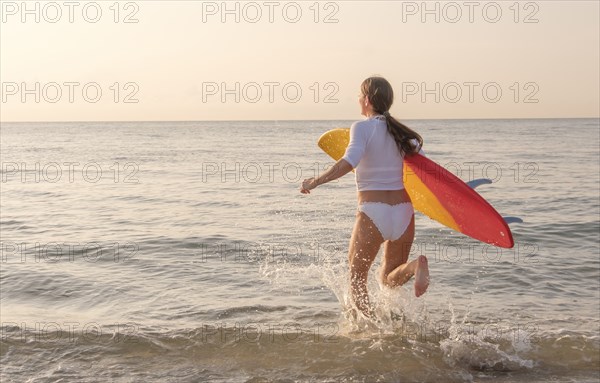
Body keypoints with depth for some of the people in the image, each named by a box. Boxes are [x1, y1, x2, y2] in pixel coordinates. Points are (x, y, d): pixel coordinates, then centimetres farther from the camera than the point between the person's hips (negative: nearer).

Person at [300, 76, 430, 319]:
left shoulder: (362, 128, -7)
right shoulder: (402, 132, 10)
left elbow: (350, 161, -24)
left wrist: (316, 181, -18)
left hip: (373, 212, -5)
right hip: (404, 212, 5)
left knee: (356, 281, 12)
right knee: (389, 280, 19)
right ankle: (416, 265, -12)